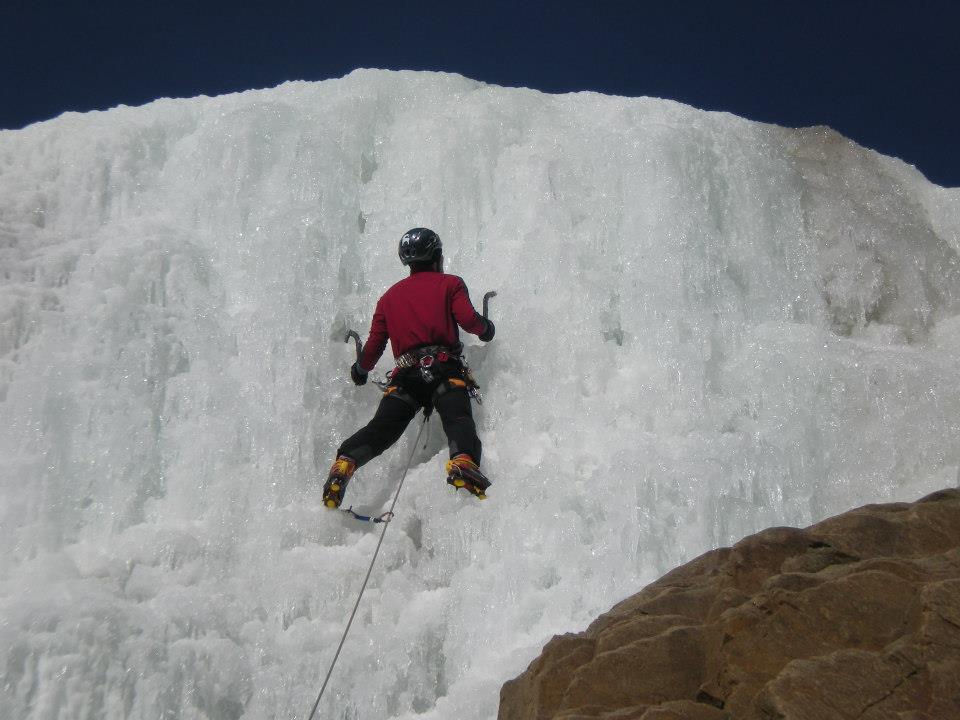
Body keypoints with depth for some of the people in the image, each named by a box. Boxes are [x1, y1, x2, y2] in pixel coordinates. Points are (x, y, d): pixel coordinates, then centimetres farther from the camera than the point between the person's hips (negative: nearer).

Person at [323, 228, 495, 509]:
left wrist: (360, 370, 42)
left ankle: (345, 463, -28)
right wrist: (485, 329, 21)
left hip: (405, 375, 3)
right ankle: (463, 462, -49)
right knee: (458, 419, -20)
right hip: (445, 369, -3)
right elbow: (468, 319, -2)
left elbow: (375, 344, 23)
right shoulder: (449, 283, 15)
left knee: (381, 428, -6)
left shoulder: (390, 295, 27)